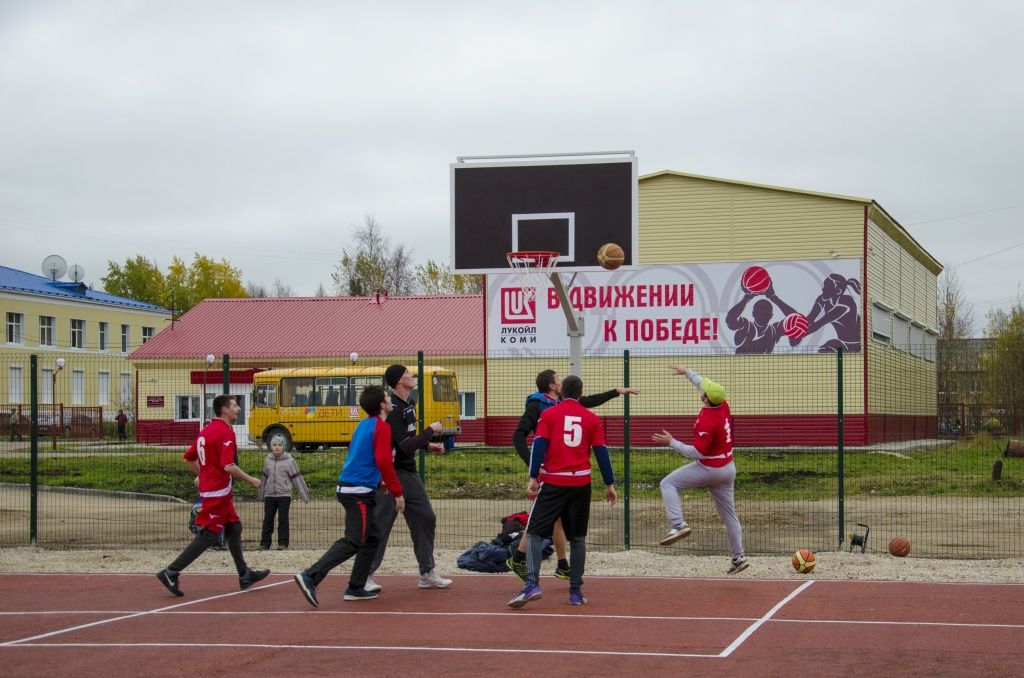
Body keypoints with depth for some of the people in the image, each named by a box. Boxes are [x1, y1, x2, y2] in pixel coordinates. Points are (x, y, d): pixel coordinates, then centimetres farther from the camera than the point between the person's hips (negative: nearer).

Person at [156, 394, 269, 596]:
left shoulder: (206, 430, 12)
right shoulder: (226, 432, -17)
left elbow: (188, 459, 17)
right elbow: (228, 466, -25)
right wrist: (251, 480, -14)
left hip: (208, 487, 10)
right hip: (218, 492, -10)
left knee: (234, 528, 18)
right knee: (209, 535, -6)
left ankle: (244, 575, 25)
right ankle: (171, 572, -7)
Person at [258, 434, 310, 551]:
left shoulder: (289, 461, -4)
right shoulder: (268, 460, 7)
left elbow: (297, 478, -3)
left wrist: (304, 494, -4)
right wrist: (262, 495, 21)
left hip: (284, 495, -3)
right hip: (269, 495, 3)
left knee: (283, 520, 1)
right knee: (267, 520, 6)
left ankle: (283, 544, 7)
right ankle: (264, 544, 12)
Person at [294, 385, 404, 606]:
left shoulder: (363, 425, 15)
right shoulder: (382, 427, -11)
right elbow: (383, 462, -21)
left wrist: (377, 480, 27)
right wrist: (397, 492, -16)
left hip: (348, 486, 10)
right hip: (360, 492, -10)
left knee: (373, 537, 17)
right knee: (353, 542, -12)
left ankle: (356, 588, 16)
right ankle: (310, 577, -20)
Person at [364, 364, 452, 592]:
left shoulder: (409, 403, 10)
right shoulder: (392, 409, -20)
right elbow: (407, 445, -25)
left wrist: (428, 445, 11)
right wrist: (431, 430, -16)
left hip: (409, 472, 10)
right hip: (391, 473, -10)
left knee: (425, 519, 11)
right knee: (381, 525, -6)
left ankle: (427, 573, 18)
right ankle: (366, 575, 3)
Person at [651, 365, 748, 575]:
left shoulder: (707, 421, -26)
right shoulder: (723, 406, -2)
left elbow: (697, 452, -25)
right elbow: (703, 384, 17)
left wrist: (672, 442, -17)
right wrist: (687, 372, 28)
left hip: (708, 469, -8)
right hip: (728, 469, 8)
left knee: (668, 484, 2)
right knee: (728, 513, 15)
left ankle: (678, 525, -15)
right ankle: (738, 557, 18)